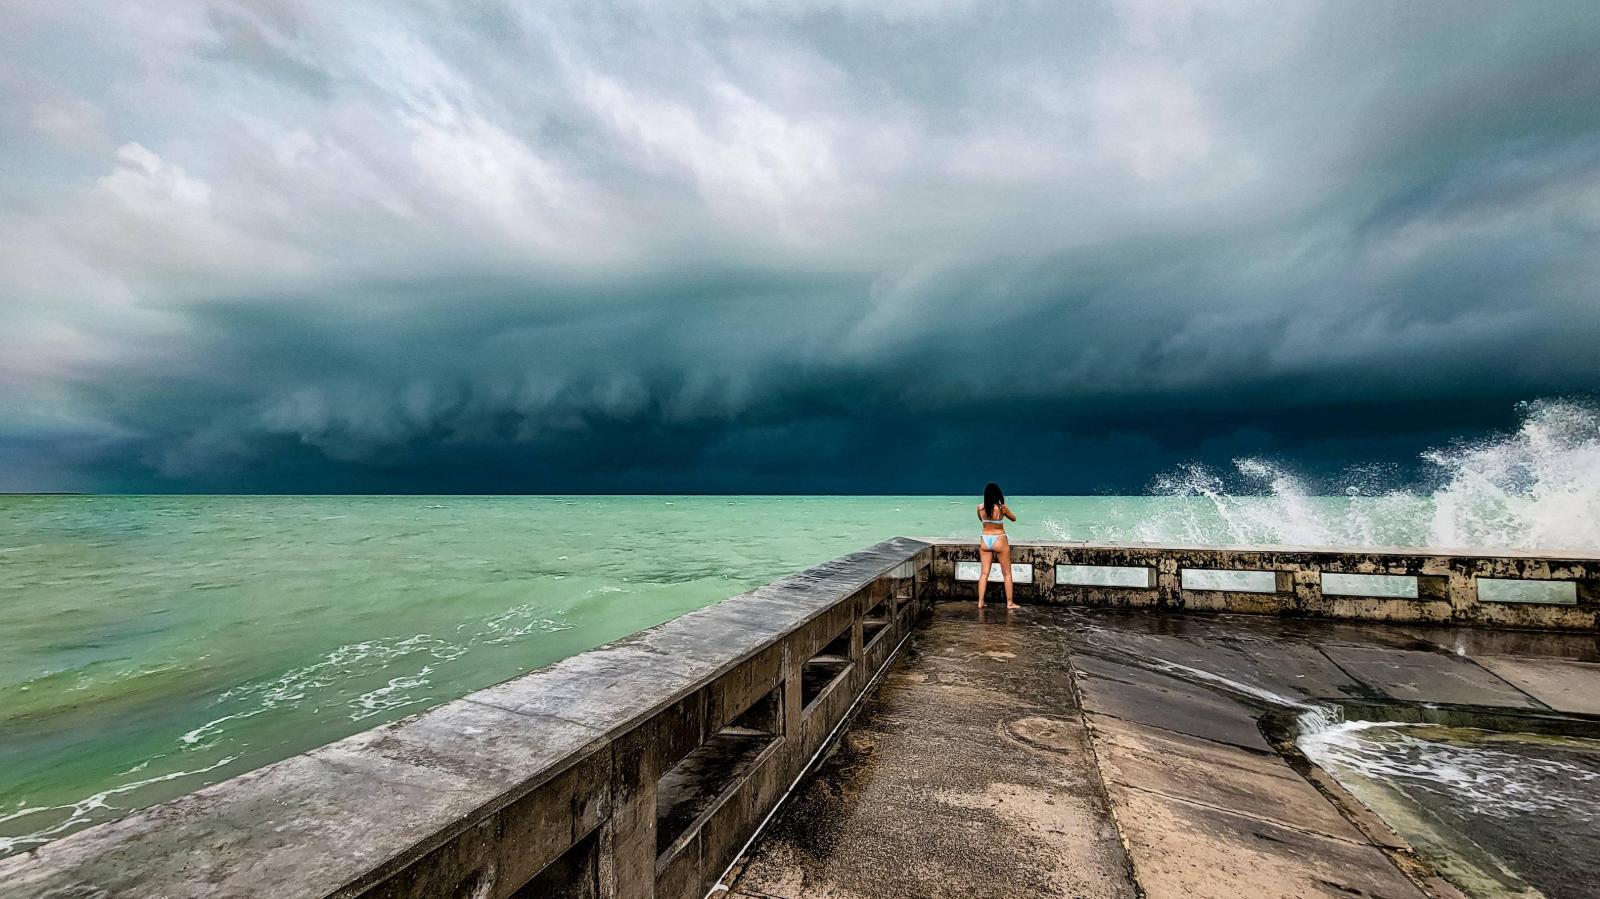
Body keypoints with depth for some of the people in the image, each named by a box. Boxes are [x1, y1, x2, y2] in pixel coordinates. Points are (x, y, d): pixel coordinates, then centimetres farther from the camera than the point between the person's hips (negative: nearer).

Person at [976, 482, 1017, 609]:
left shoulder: (980, 508, -6)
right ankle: (1010, 602, 15)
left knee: (984, 573, 9)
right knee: (1007, 573, 11)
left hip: (985, 540, 3)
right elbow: (1014, 518, 5)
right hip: (999, 540, -3)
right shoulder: (1002, 507, -15)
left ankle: (980, 602, 10)